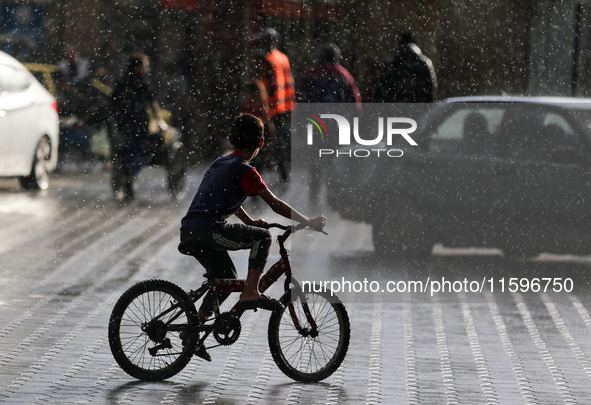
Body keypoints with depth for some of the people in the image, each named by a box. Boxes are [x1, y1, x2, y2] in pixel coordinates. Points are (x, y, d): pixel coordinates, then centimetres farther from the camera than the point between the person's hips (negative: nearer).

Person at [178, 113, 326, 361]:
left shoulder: (221, 163, 20)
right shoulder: (246, 171, -6)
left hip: (189, 230, 9)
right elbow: (275, 204, -7)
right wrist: (309, 223, -1)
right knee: (262, 237, 1)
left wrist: (249, 222, 40)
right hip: (208, 229, -9)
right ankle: (251, 292, -7)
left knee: (227, 279, 20)